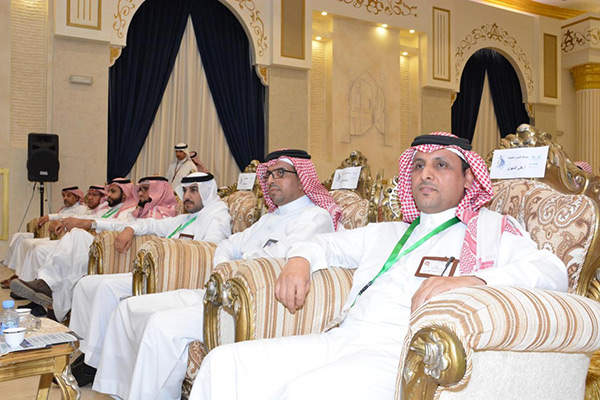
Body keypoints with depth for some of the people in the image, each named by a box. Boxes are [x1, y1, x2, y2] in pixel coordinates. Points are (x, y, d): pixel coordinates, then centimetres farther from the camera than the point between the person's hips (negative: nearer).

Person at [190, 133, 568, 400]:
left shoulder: (490, 228, 12)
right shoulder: (388, 232, 29)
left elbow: (553, 270, -4)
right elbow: (328, 242, 38)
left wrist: (473, 280, -22)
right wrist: (300, 261, 14)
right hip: (344, 338, 6)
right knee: (225, 363, -13)